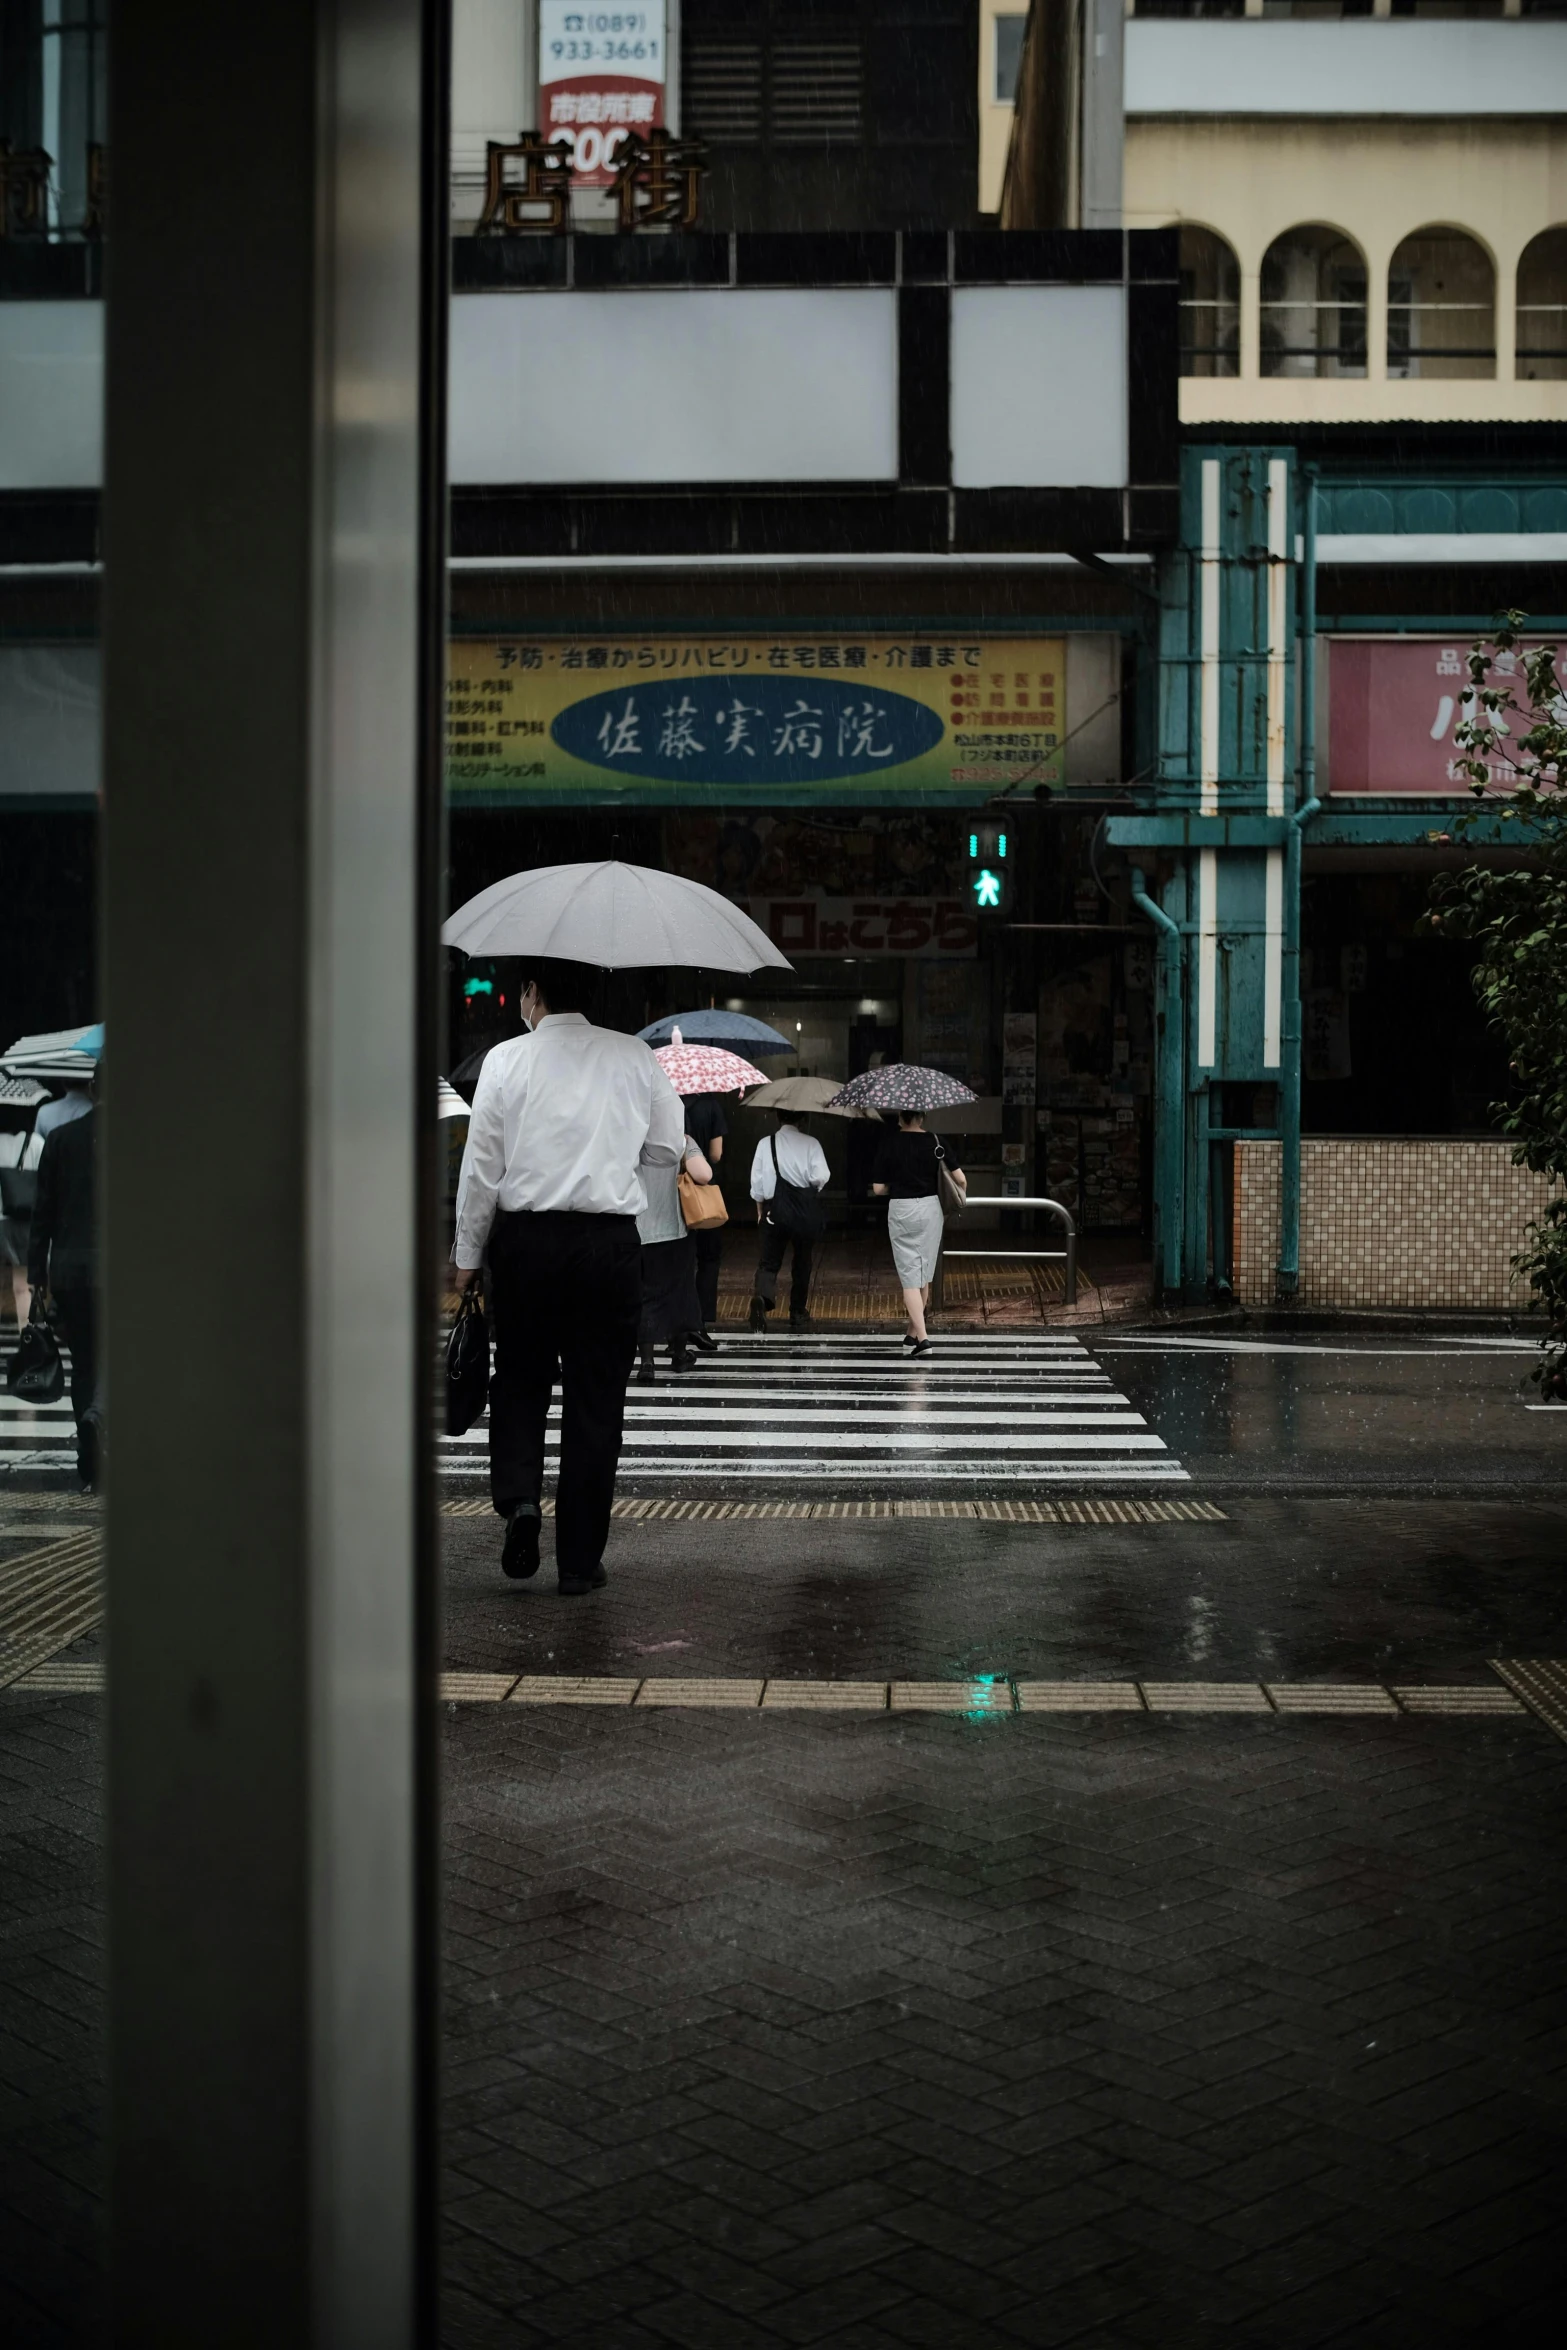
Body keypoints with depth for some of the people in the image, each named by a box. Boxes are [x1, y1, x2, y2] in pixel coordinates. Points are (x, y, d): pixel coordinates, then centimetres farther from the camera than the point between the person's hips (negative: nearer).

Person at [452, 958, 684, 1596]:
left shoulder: (507, 1060, -3)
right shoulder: (635, 1058, 2)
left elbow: (481, 1167, -2)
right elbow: (668, 1150, 8)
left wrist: (467, 1254, 8)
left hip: (524, 1238, 0)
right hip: (610, 1240, 1)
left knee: (519, 1380, 18)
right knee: (595, 1401, 7)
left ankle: (518, 1496, -6)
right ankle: (581, 1561, 12)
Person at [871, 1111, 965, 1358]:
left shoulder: (889, 1143, -5)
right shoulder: (934, 1141, -4)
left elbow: (878, 1189, -3)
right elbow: (961, 1179, -6)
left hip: (900, 1211, -1)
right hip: (930, 1208, 2)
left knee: (909, 1276, 0)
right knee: (924, 1275, 15)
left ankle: (921, 1336, -13)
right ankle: (913, 1333, 26)